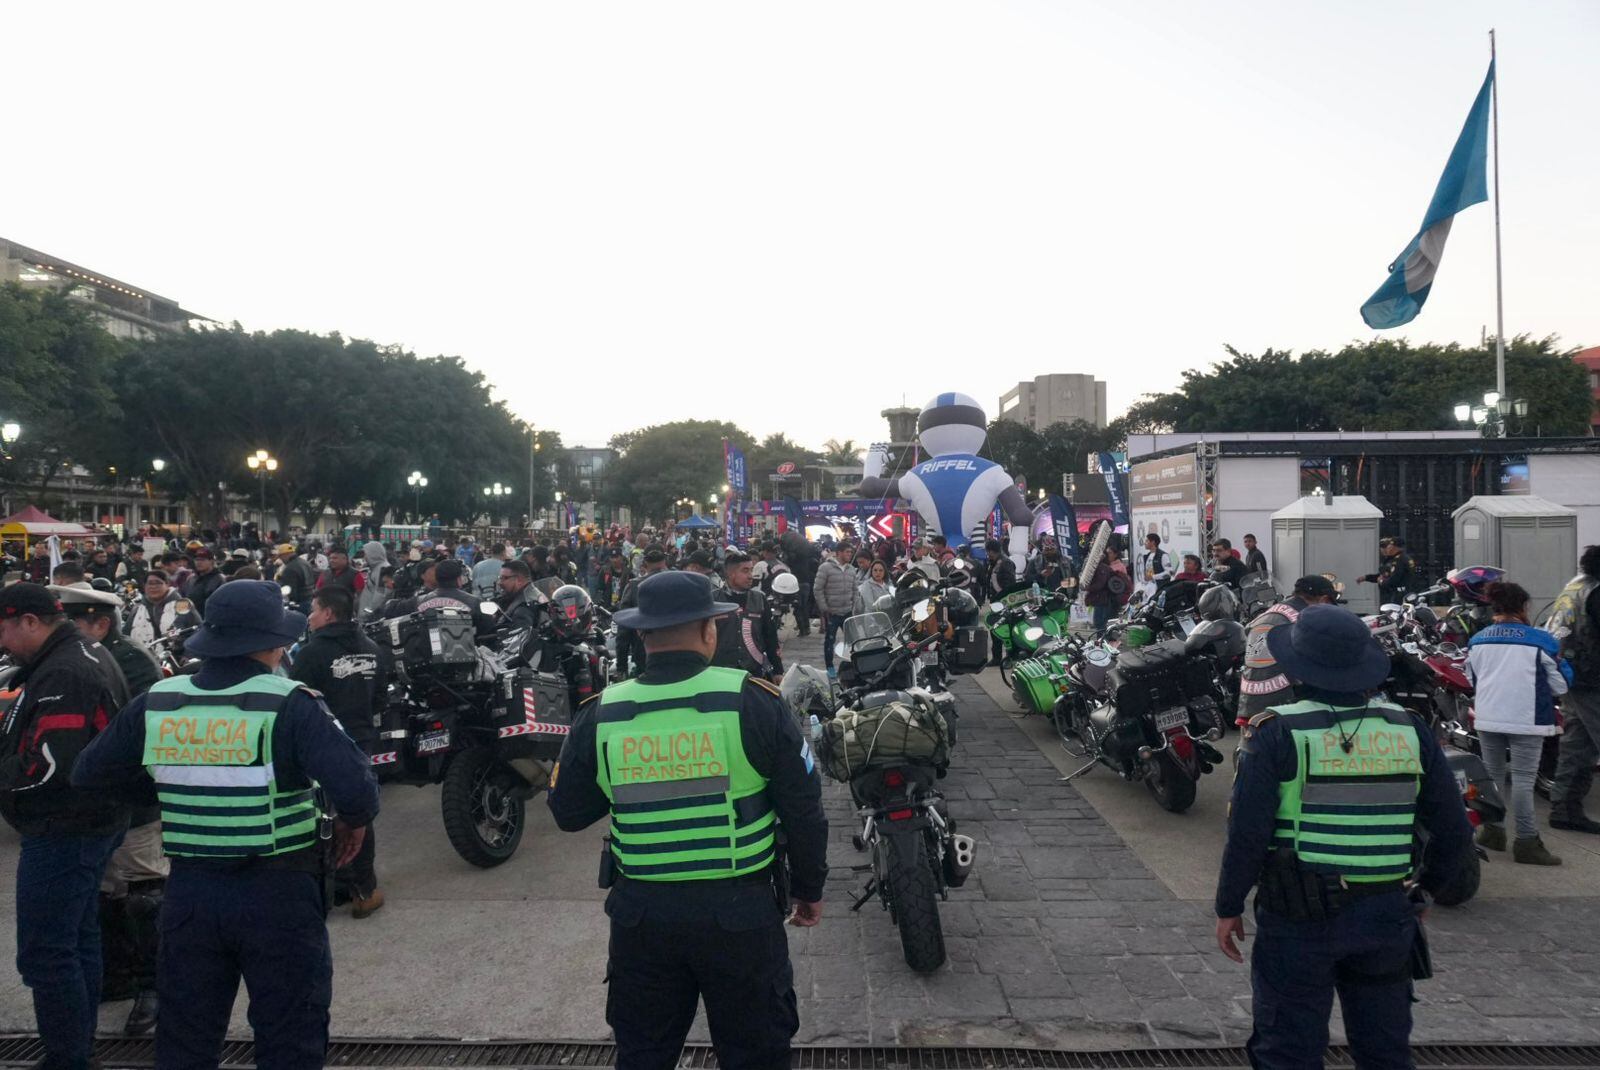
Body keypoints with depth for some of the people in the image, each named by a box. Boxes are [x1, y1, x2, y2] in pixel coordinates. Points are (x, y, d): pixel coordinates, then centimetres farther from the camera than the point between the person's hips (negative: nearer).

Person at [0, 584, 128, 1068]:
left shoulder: (61, 675, -19)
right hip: (85, 824, 11)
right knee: (78, 941, 18)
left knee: (45, 954, -5)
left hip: (62, 833, -11)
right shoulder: (77, 657, 14)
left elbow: (49, 764, -26)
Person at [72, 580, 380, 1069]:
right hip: (278, 896, -4)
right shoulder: (291, 706, -18)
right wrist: (354, 821, -6)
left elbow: (88, 774, 11)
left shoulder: (155, 705, -2)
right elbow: (356, 789, -28)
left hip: (189, 893, 5)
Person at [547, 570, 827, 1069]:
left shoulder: (600, 714, -7)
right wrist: (809, 888, 8)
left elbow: (568, 812, 5)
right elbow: (803, 807, -6)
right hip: (741, 910, -2)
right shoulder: (754, 700, -13)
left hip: (640, 912, 2)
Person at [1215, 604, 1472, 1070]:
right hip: (1387, 916, 4)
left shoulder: (1277, 733, -12)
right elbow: (1454, 832, 6)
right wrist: (1424, 888, 21)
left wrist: (1228, 908, -2)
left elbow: (1247, 834, -14)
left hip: (1299, 918, -4)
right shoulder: (1410, 730, 0)